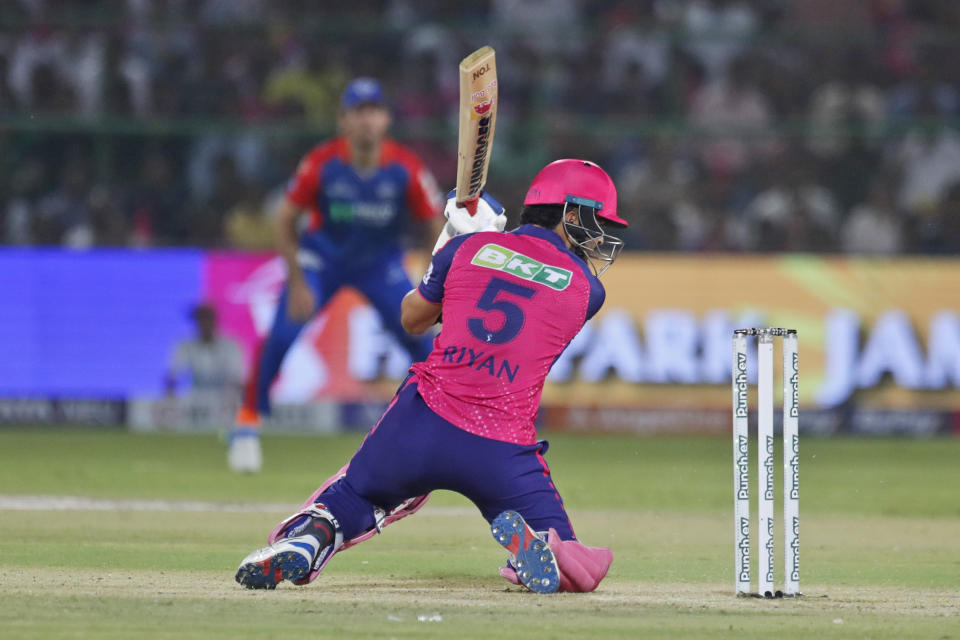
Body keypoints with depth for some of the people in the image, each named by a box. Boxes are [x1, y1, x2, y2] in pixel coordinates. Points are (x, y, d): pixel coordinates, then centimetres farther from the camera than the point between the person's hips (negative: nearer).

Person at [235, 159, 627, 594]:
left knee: (348, 498, 29)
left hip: (422, 425, 2)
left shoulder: (471, 247, 10)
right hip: (502, 452, -2)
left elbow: (412, 319, 26)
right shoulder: (587, 291, 6)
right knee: (578, 570, 8)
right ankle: (531, 545, -27)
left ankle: (309, 536, -7)